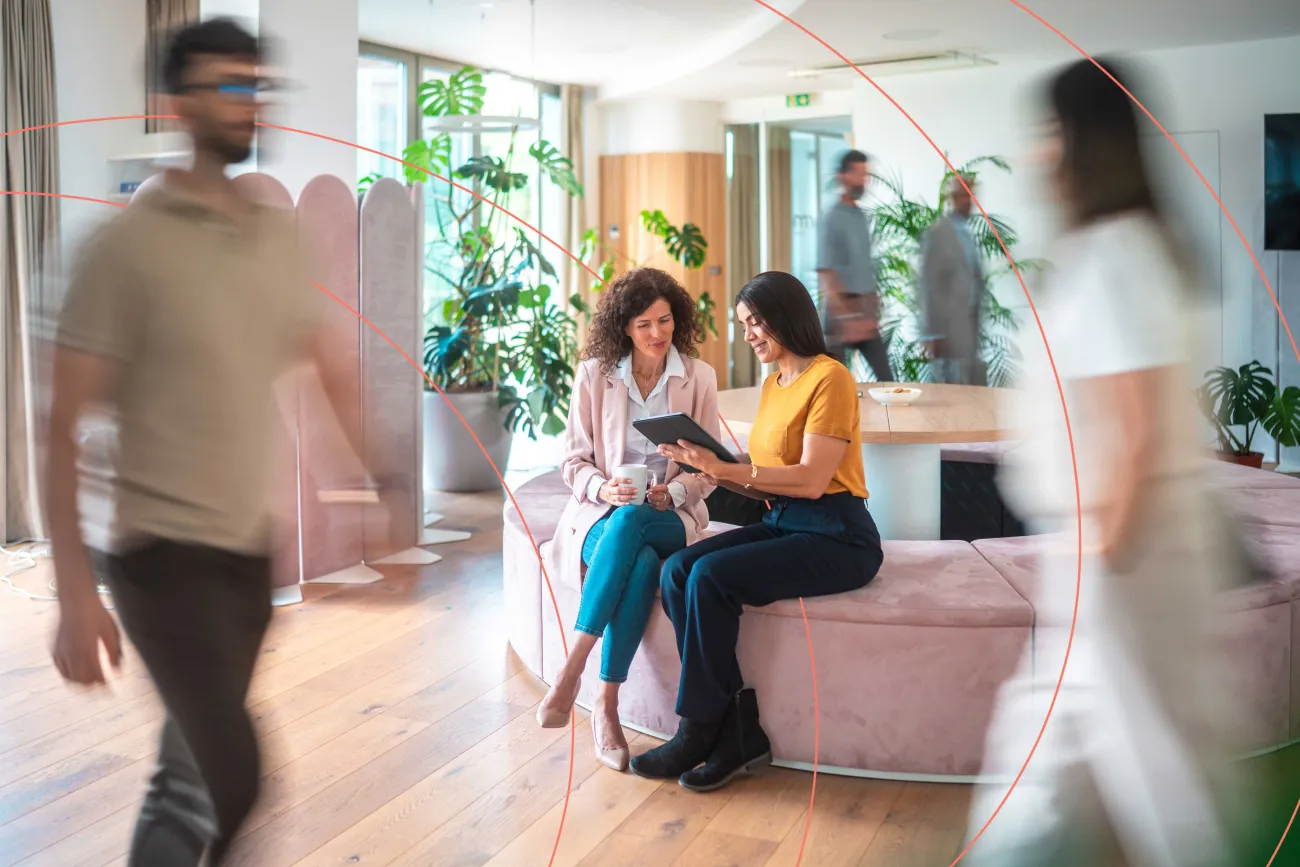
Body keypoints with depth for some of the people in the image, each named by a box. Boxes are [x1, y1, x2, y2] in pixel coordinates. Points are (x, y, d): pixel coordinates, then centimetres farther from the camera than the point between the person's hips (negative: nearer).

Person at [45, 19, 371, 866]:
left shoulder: (282, 237, 6)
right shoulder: (129, 243, -9)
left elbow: (338, 380, 12)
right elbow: (64, 425, -10)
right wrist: (76, 594, -14)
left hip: (256, 554, 5)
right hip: (166, 555, -5)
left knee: (193, 779, 17)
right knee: (239, 784, -11)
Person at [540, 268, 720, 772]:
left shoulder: (699, 378, 3)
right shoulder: (594, 375, 1)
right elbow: (574, 460, 4)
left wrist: (671, 493, -15)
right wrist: (603, 488, -18)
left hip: (670, 517, 0)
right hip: (602, 514, 0)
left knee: (629, 522, -38)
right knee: (641, 563, -37)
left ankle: (572, 670, -33)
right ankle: (605, 709, -30)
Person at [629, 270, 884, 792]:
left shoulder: (829, 378, -10)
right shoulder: (773, 384, 16)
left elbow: (811, 479, -20)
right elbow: (768, 486, 14)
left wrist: (725, 468, -24)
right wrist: (713, 472, -2)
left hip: (836, 538, -8)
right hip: (781, 525, 8)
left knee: (710, 576, -27)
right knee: (676, 571, -15)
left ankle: (700, 731, -10)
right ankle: (738, 731, -13)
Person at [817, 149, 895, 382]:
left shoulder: (861, 216, 12)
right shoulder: (832, 218, -12)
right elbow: (825, 275, -18)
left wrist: (872, 310, 16)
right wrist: (845, 317, -25)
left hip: (865, 309, 8)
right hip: (841, 309, -7)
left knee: (886, 377, 5)